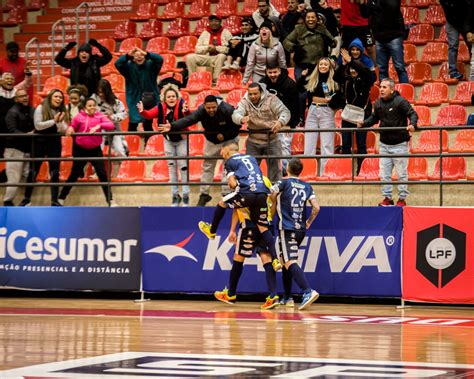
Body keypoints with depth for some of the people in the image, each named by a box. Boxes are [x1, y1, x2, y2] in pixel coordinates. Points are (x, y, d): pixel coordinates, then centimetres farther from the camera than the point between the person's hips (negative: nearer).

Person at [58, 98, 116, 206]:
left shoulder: (100, 116, -3)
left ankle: (110, 200, 4)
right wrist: (70, 129, -19)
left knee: (102, 174, -3)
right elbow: (72, 128, 5)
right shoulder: (79, 117, -4)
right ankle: (61, 198, 20)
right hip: (81, 150, -1)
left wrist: (99, 126, -30)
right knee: (74, 175, 7)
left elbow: (111, 125, -16)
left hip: (95, 149, 1)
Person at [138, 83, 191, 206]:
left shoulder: (181, 105, -23)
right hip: (168, 141, 4)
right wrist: (142, 111, -39)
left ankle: (186, 195, 11)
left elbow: (189, 117, -41)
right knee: (171, 167, 11)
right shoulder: (161, 107, -12)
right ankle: (175, 195, 23)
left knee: (183, 167, 0)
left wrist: (186, 111, -64)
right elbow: (150, 115, -18)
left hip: (182, 140, -4)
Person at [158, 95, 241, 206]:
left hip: (229, 139, -3)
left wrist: (225, 135, -27)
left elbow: (237, 124, -22)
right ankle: (204, 194, 18)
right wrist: (172, 126, -49)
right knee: (207, 167, 8)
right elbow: (188, 120, -36)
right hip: (212, 140, 3)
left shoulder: (227, 110, -32)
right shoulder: (201, 111, -25)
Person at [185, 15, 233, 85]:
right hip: (206, 57, 3)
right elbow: (197, 49, 7)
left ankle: (215, 80, -34)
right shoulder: (205, 33, 13)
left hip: (220, 57, -3)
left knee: (221, 56, -38)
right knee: (189, 57, -16)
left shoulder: (226, 32, 2)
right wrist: (207, 48, -11)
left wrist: (216, 48, -16)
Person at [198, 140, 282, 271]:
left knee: (222, 203, 23)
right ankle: (275, 259, -1)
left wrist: (232, 186, 24)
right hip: (262, 194, 5)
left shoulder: (229, 162, 11)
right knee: (263, 227, 11)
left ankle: (212, 231, 40)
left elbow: (233, 183, 0)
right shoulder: (251, 158, 28)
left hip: (247, 194, -5)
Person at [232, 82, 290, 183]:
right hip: (253, 142, 2)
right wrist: (242, 119, -47)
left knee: (274, 169, 3)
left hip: (272, 140, -2)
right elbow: (236, 115, -21)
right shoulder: (244, 102, -6)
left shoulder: (271, 99, -11)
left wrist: (280, 122, -39)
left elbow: (285, 112, -16)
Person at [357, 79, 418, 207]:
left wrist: (412, 124, -32)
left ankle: (402, 198, 10)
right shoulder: (378, 103, 5)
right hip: (384, 144, 6)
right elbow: (374, 118, 18)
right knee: (384, 173, 7)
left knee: (401, 173, 2)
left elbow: (413, 114, -13)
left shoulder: (400, 101, -13)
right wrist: (364, 123, 3)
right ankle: (387, 197, 16)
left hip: (399, 144, -6)